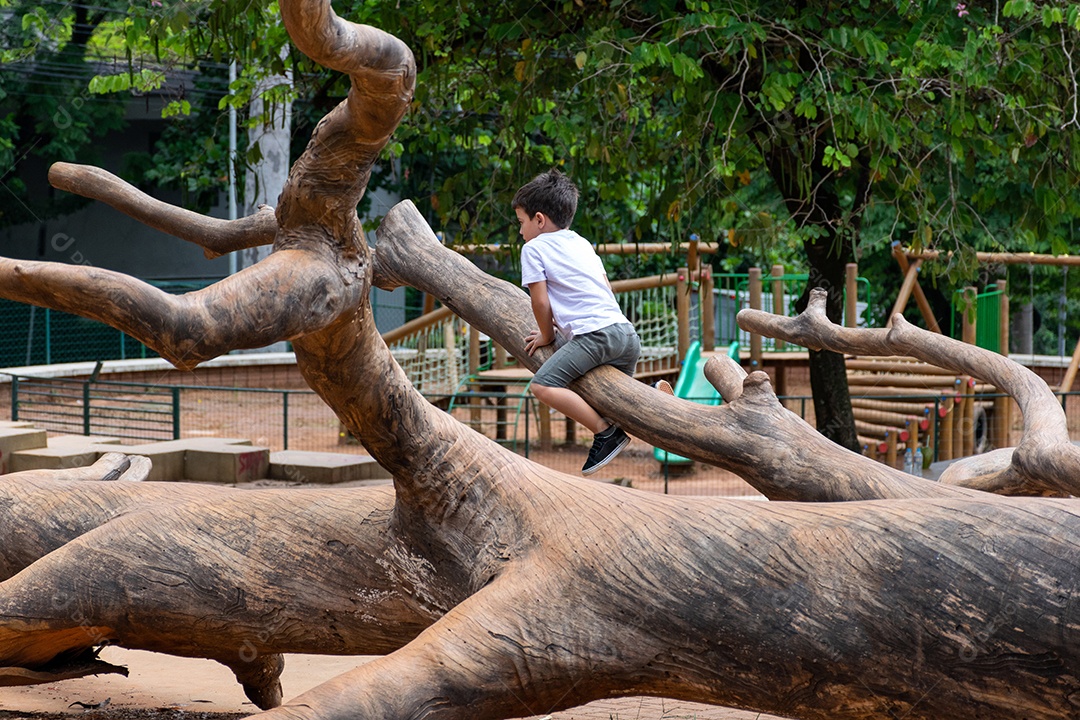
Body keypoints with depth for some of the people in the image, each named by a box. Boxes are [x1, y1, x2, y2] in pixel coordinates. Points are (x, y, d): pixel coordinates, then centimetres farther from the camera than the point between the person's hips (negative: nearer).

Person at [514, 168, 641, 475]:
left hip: (594, 334, -9)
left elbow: (540, 301, 0)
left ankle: (606, 432, -19)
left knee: (544, 385, -15)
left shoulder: (534, 248, 4)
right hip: (625, 331, 9)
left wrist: (547, 335, 16)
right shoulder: (582, 243, 26)